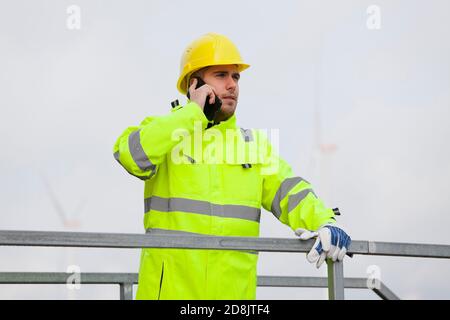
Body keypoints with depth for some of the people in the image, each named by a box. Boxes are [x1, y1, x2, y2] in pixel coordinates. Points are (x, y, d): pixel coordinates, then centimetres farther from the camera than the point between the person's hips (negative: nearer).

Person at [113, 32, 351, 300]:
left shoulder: (254, 144, 16)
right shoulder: (163, 131, 4)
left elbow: (287, 191, 4)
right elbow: (132, 154, -17)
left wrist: (324, 223, -16)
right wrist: (192, 113, -11)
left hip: (234, 289, 4)